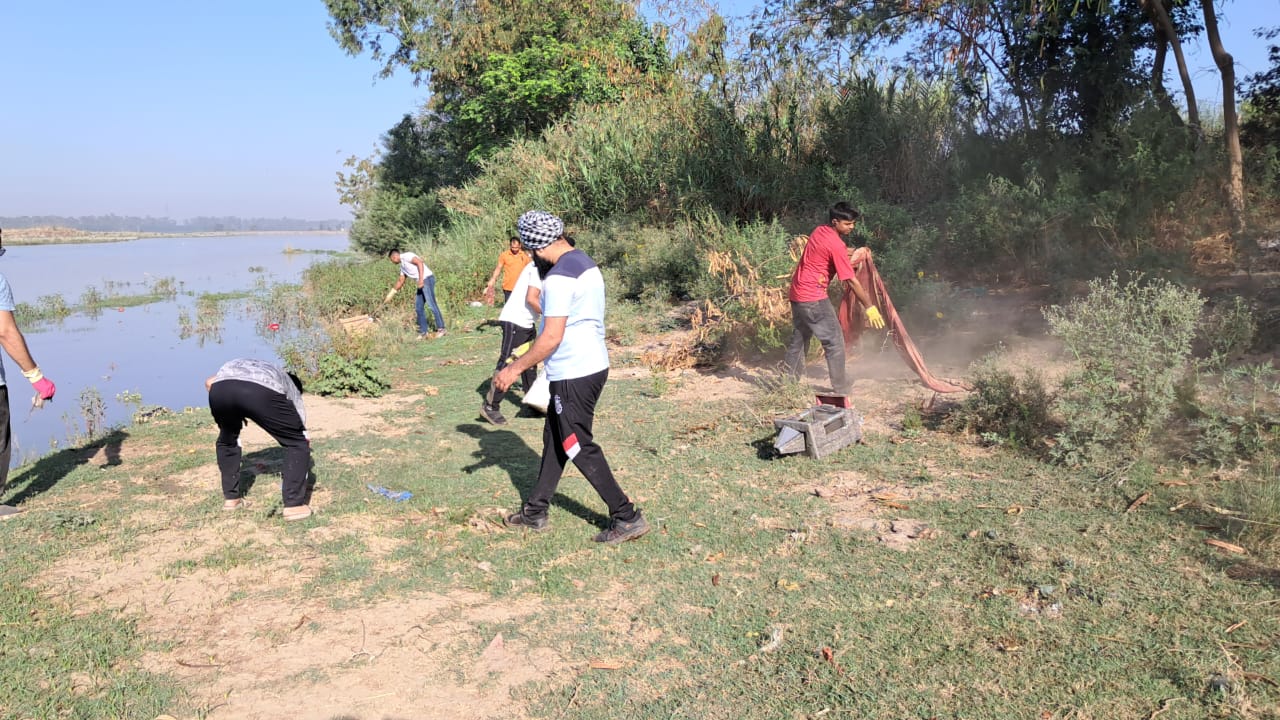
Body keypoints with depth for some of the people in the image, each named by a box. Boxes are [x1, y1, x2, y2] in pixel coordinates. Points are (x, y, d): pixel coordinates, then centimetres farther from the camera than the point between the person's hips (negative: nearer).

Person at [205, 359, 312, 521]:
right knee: (298, 442, 18)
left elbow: (209, 382, 31)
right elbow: (303, 436, 39)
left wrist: (232, 414, 38)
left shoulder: (240, 365, 48)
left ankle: (231, 498, 36)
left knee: (227, 440, 34)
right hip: (262, 392, -3)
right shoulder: (292, 391, 37)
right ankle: (294, 505, 15)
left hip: (220, 389, 4)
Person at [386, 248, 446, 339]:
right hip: (421, 283, 10)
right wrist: (391, 294, 36)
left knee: (431, 304, -13)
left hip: (427, 279, -10)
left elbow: (420, 262, -18)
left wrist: (421, 279, -23)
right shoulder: (402, 266, 24)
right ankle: (424, 331, 9)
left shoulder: (406, 256, -4)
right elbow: (400, 281, 32)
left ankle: (441, 329, -11)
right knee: (418, 307, 7)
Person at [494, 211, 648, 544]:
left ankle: (626, 518, 7)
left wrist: (515, 368, -12)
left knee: (580, 448, 1)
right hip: (592, 364, 10)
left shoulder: (559, 277, -21)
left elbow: (552, 337, -23)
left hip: (573, 374, -10)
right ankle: (535, 511, 29)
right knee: (555, 438, 18)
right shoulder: (585, 262, 10)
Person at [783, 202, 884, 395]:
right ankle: (841, 389, 2)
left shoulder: (819, 231, 6)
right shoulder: (836, 245, -18)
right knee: (834, 341, -2)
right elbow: (851, 281, -18)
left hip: (797, 293, 9)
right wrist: (870, 307, -14)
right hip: (813, 298, -9)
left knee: (800, 337, 20)